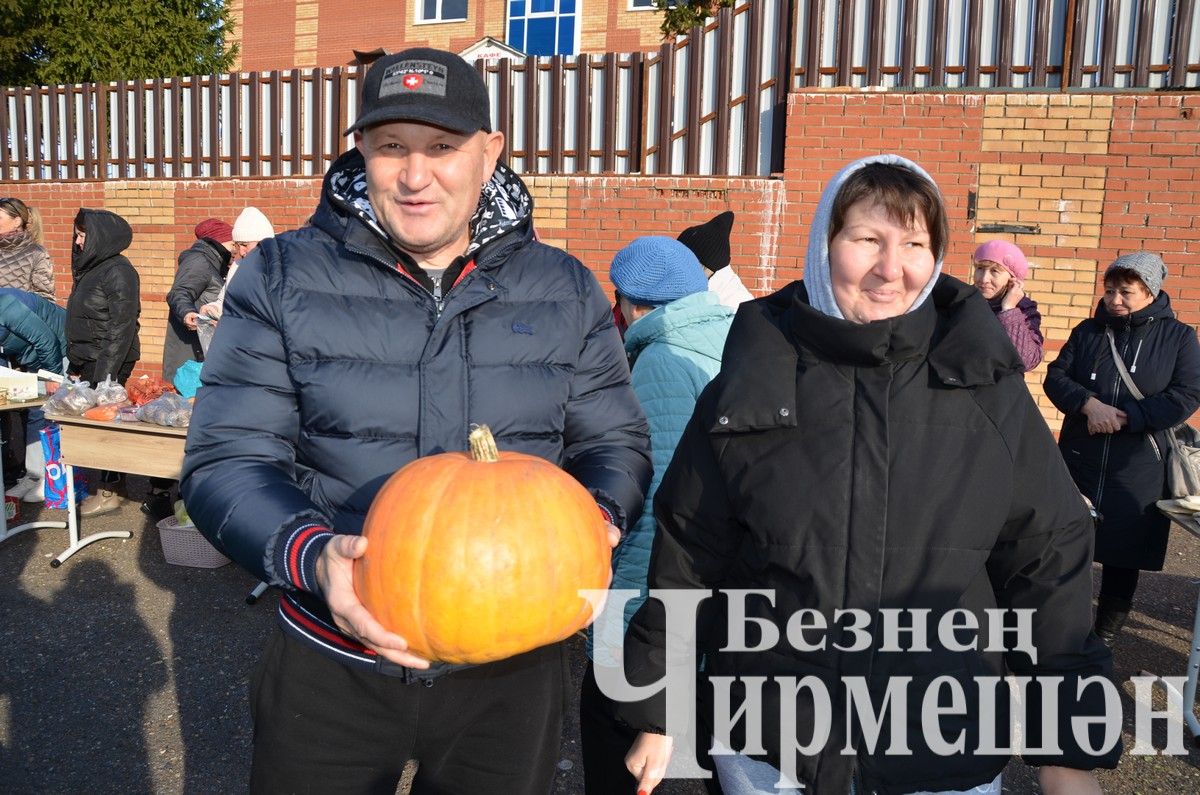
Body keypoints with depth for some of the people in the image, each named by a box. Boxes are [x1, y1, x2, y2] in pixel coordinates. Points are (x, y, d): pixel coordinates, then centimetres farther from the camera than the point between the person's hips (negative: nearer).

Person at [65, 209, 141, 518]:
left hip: (109, 363, -9)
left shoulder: (118, 272, -14)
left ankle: (109, 493, 6)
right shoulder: (90, 269, 15)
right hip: (88, 361, 9)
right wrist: (75, 366, 16)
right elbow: (79, 323, 19)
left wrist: (105, 373, -21)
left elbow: (121, 328, -19)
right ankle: (111, 484, 20)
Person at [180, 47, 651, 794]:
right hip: (332, 663, 0)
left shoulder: (566, 292, -1)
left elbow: (615, 440, 5)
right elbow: (226, 459, -8)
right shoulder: (283, 278, -6)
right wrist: (311, 555, -27)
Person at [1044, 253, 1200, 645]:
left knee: (1125, 553, 7)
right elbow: (1055, 376, -1)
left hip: (1138, 469, -2)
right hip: (1079, 460, 2)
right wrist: (1089, 404, -20)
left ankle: (1106, 633, 24)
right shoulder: (1088, 331, 5)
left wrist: (1124, 417, -19)